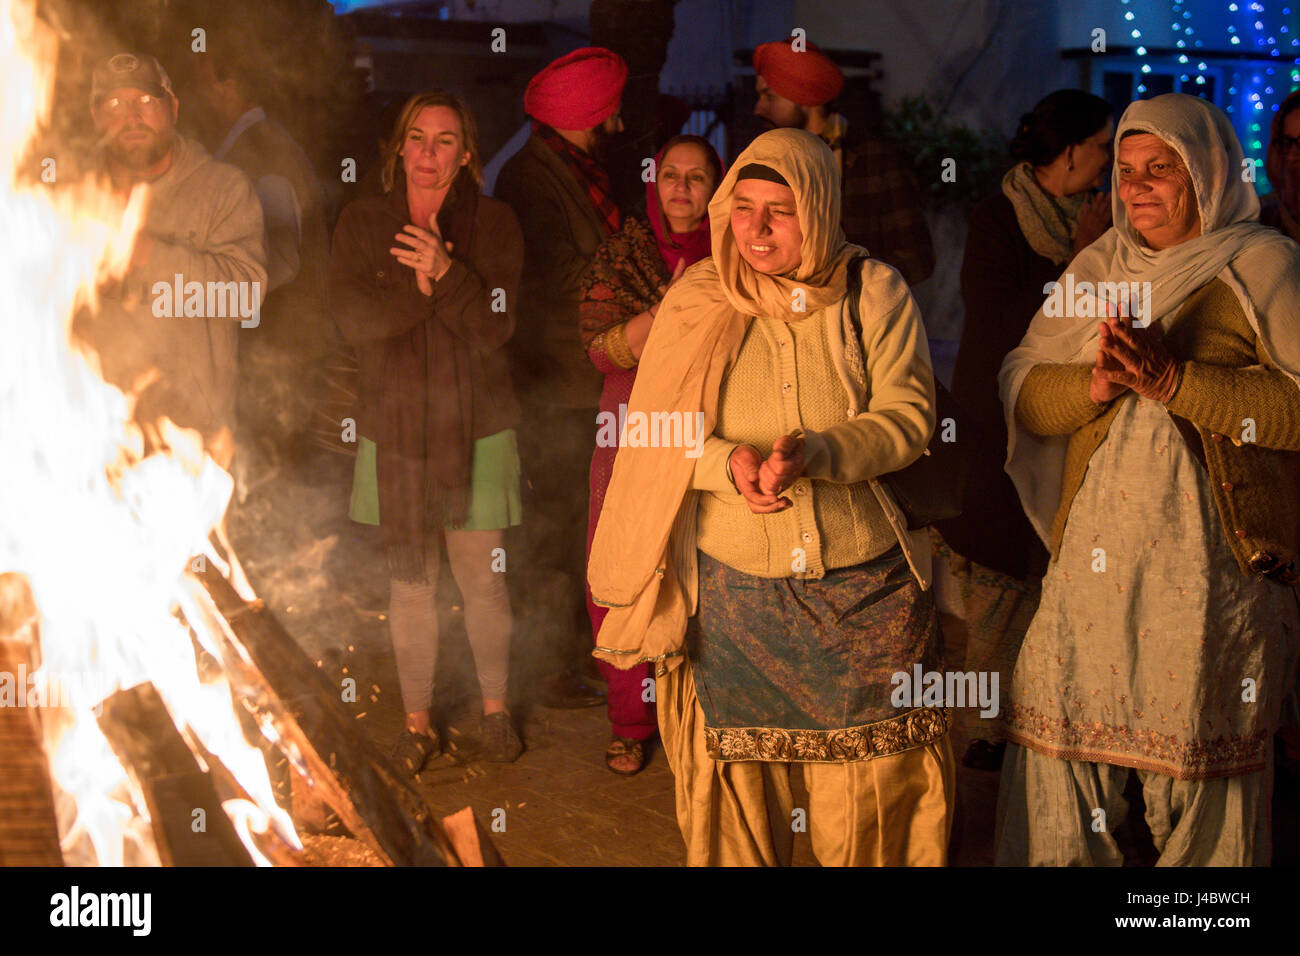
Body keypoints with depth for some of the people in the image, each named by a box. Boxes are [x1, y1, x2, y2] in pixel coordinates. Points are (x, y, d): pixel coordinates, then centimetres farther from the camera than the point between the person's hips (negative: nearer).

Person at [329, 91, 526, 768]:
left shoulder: (493, 223, -1)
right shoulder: (362, 222, 4)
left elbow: (497, 327, -10)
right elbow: (351, 318, -8)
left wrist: (446, 272, -24)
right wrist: (419, 285, -19)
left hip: (476, 430, -1)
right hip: (394, 429, 1)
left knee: (482, 580, 3)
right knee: (410, 583, 8)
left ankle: (495, 707, 24)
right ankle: (417, 721, 22)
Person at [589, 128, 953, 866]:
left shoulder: (875, 292, -1)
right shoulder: (694, 301, 1)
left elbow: (909, 416, -7)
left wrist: (814, 453, -24)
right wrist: (729, 464, -22)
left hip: (863, 587, 0)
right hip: (730, 591, 1)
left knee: (871, 790, 7)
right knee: (738, 787, 11)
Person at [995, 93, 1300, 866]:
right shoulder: (1095, 266, 15)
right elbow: (1021, 391, 8)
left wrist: (1175, 379, -18)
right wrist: (1094, 384, -12)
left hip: (1214, 565, -4)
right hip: (1094, 552, 4)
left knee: (1202, 753, 2)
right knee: (1060, 742, 5)